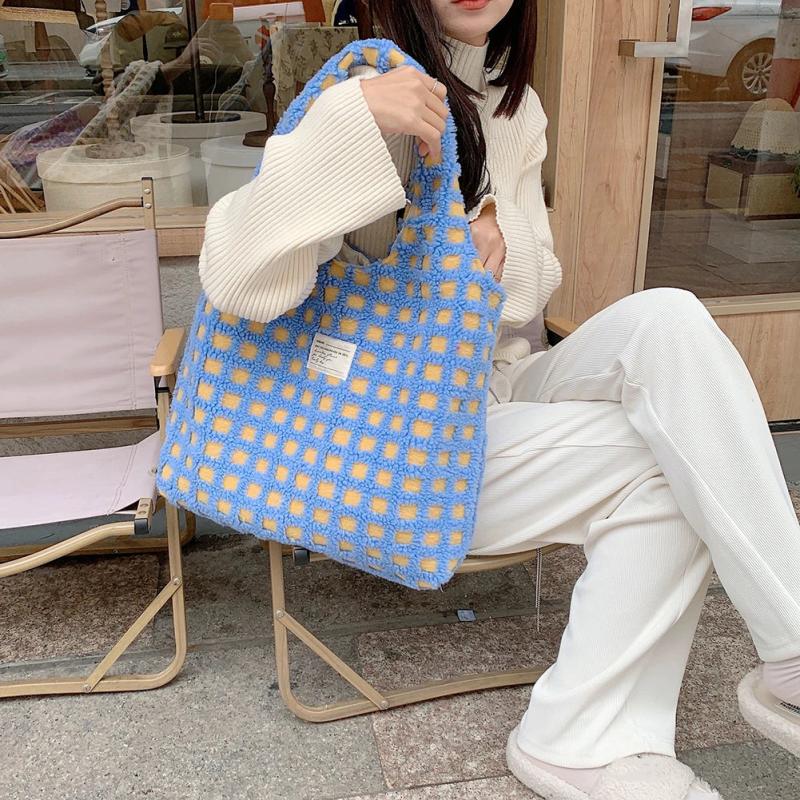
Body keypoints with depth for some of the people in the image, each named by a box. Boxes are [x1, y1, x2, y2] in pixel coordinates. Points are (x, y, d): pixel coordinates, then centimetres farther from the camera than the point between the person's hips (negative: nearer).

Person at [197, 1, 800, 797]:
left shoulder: (515, 108, 7)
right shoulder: (372, 93, -14)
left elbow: (539, 277, 13)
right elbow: (237, 281, -26)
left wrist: (503, 252, -11)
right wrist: (352, 121, -37)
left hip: (496, 391, 7)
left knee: (666, 321, -20)